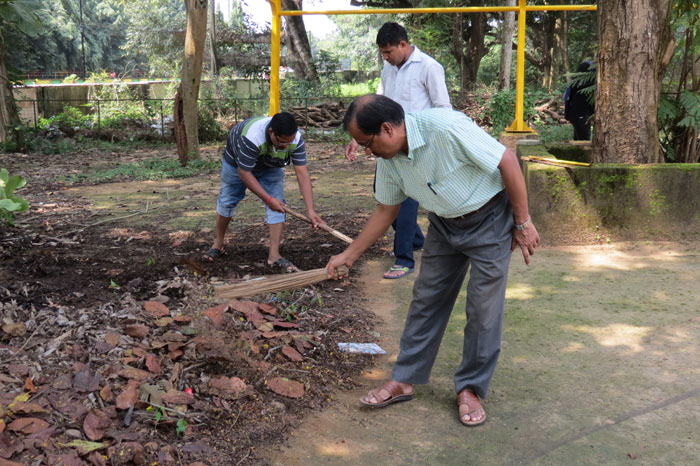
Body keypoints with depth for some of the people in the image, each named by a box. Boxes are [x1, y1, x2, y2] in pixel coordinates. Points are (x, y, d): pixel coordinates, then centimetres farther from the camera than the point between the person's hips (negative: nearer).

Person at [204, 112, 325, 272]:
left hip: (270, 168, 3)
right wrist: (268, 199, -35)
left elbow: (302, 174, -32)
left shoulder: (296, 139, -33)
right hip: (237, 163, -3)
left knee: (278, 204, -13)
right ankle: (218, 245, 31)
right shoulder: (252, 137, -45)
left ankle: (274, 255, -8)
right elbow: (244, 173, -36)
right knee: (227, 202, 8)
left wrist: (310, 210, -38)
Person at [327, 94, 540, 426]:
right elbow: (385, 211, 8)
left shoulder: (446, 127, -31)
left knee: (484, 310, -2)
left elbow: (508, 162, -23)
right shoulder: (389, 159, -7)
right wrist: (349, 255, 9)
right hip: (444, 224, 6)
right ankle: (404, 380, 18)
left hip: (490, 218, -6)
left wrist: (523, 223, -16)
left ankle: (471, 388, 15)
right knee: (426, 299, 7)